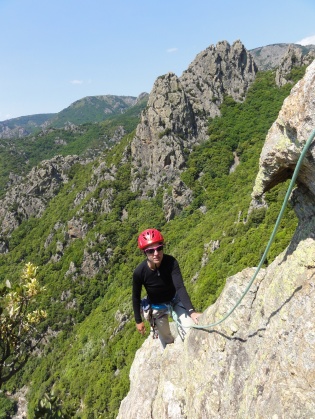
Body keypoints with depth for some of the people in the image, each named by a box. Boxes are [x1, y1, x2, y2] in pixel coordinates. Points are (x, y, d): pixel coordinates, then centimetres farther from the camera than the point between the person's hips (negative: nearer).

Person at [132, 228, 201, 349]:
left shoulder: (171, 262, -32)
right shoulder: (139, 272, -31)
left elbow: (180, 287, -38)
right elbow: (136, 297, -15)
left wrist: (191, 311, -52)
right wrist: (138, 320, -6)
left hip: (175, 299, 1)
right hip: (157, 306, 0)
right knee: (165, 337, 15)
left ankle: (181, 329, 24)